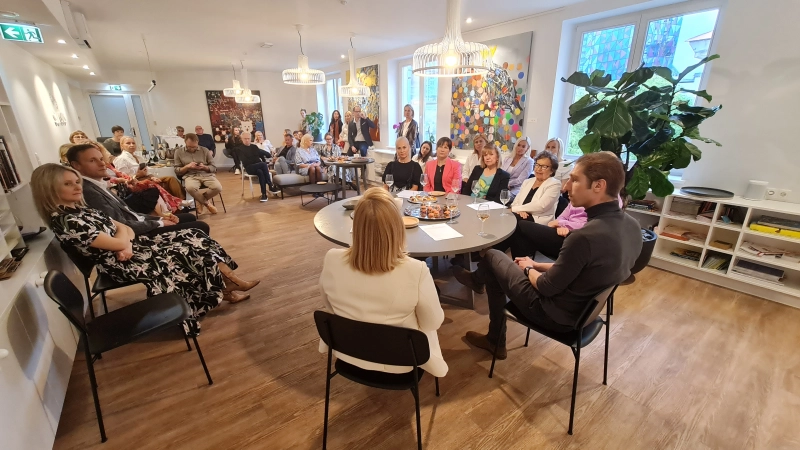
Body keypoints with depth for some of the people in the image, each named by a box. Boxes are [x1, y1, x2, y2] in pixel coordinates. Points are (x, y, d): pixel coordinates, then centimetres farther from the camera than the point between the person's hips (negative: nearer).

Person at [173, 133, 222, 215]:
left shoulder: (205, 150, 9)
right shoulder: (179, 152, 9)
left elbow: (214, 168, 8)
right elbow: (177, 171, 8)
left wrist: (204, 167, -12)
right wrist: (187, 166, -10)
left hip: (207, 174, 1)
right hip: (190, 176, -1)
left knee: (218, 188, -31)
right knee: (190, 188, -39)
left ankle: (199, 200, 0)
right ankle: (206, 203, -8)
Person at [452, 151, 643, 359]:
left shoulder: (585, 236, -34)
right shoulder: (632, 226, -6)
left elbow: (547, 287, -22)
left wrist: (529, 269, -1)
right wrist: (537, 266, 9)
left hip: (555, 314, -8)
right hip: (583, 308, 8)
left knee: (491, 256, 6)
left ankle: (478, 279, 43)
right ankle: (495, 340, 33)